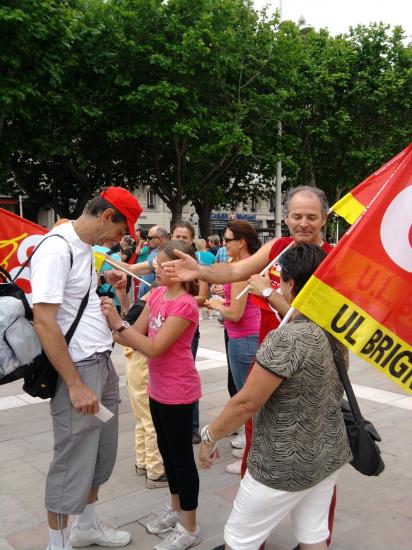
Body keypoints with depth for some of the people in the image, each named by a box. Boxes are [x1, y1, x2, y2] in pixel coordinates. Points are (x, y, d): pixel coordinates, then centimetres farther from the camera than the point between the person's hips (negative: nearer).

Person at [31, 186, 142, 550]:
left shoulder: (85, 247, 10)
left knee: (102, 454, 20)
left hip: (104, 365, 9)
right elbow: (44, 322, -23)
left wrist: (103, 280, 7)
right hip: (77, 369, -9)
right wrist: (76, 385, -22)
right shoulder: (56, 249, -19)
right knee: (73, 463, 4)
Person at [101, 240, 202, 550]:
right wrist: (111, 321, -13)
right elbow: (134, 337, 3)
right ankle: (176, 509, 40)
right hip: (158, 388, 8)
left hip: (178, 392, -8)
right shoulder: (157, 294, 3)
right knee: (167, 450, 21)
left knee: (182, 456, 4)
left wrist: (118, 322, -28)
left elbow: (154, 348, -26)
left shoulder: (185, 305, -21)